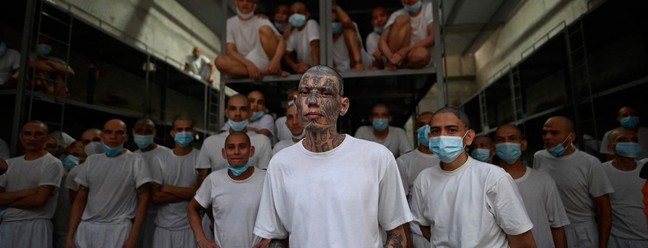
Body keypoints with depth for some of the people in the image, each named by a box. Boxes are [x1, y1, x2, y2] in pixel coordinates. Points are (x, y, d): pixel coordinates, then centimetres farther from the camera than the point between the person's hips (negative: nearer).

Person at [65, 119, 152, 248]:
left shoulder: (136, 161, -4)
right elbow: (80, 199, 10)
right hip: (85, 228, 4)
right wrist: (70, 235, 3)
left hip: (118, 229, -4)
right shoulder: (91, 160, 9)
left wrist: (133, 238, -12)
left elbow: (143, 199, -7)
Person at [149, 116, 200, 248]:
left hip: (190, 227, -2)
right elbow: (155, 197, -3)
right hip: (164, 227, 2)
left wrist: (169, 189, -7)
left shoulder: (200, 158, -4)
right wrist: (188, 194, -10)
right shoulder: (160, 159, 3)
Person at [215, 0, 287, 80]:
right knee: (220, 61, -27)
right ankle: (265, 73, -26)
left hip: (264, 61, -1)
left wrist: (276, 60, -30)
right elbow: (230, 51, -4)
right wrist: (248, 64, -23)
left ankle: (277, 70, -16)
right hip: (245, 65, 1)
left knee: (265, 30, -20)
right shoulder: (230, 23, 6)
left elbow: (281, 42, -9)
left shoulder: (261, 21, 2)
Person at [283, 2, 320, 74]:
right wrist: (295, 66, -18)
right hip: (305, 68, 5)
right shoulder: (293, 32, 6)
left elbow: (315, 46, -23)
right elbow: (286, 54, 1)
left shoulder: (311, 24, -10)